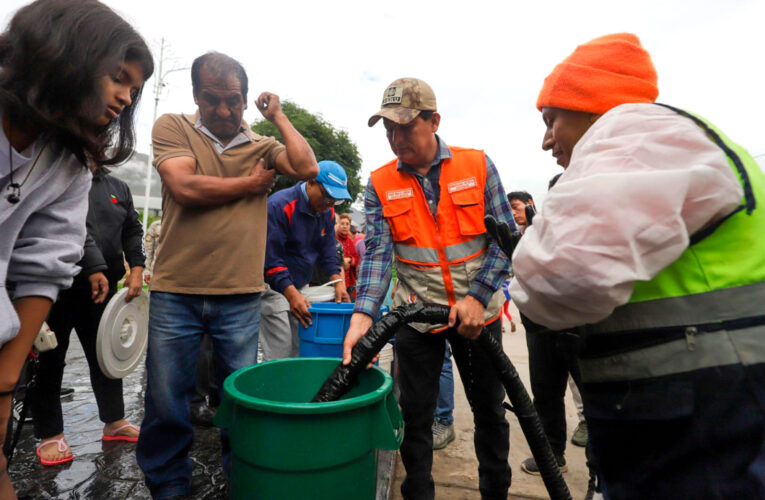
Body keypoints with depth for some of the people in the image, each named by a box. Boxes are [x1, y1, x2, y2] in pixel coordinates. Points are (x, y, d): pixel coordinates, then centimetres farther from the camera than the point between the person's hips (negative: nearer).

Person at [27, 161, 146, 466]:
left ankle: (114, 421, 28)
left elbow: (133, 230, 11)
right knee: (49, 359, 6)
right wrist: (93, 268, -25)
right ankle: (50, 434, 21)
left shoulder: (118, 188, 13)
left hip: (103, 286, 5)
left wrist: (136, 268, -4)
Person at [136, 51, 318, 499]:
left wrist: (278, 115, 2)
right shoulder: (172, 128, 5)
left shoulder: (262, 147, 9)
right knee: (166, 402, 9)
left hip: (241, 298, 1)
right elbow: (185, 188, -11)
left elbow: (308, 168, -8)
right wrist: (252, 183, -1)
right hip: (175, 294, 0)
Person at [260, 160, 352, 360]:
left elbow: (327, 252, 10)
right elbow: (270, 257, -23)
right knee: (280, 353, -9)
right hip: (272, 286, -7)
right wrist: (291, 294, -32)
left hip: (298, 287, 7)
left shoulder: (327, 212, 5)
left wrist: (338, 282, -6)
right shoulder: (280, 206, -19)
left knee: (300, 350, 8)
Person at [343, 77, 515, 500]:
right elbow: (377, 254, -10)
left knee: (489, 410, 17)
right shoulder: (380, 184, -2)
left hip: (478, 312, 1)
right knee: (415, 416, 10)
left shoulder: (478, 166, -4)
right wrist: (363, 314, -25)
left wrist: (477, 296, -15)